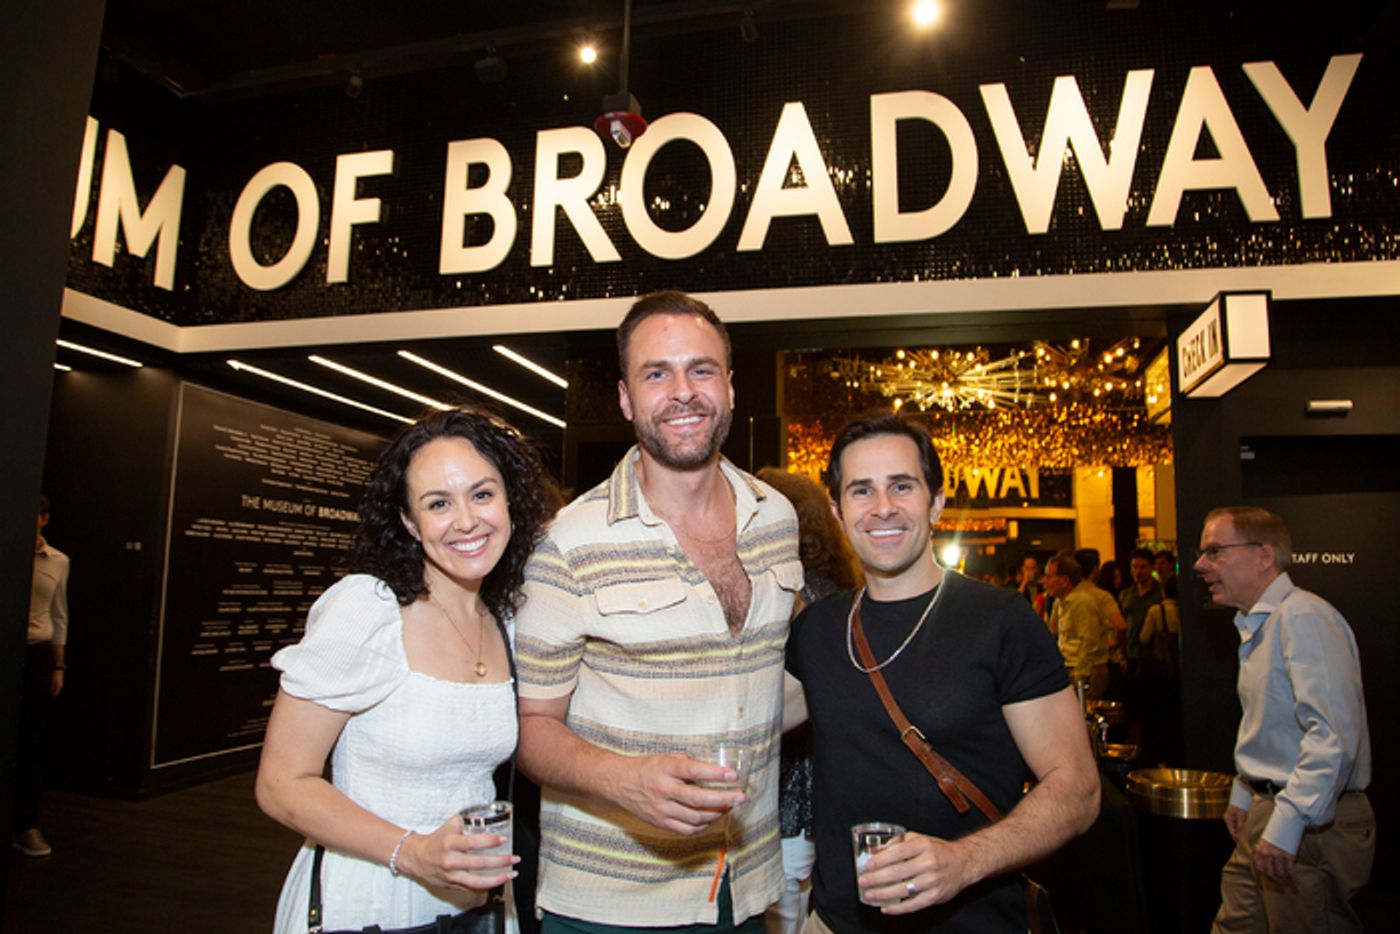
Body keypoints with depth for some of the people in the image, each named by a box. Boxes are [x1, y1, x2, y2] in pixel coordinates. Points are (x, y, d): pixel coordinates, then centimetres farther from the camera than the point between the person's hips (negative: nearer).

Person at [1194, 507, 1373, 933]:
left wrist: (1286, 824, -29)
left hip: (1311, 826, -9)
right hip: (1268, 813, 9)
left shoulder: (1303, 618, -20)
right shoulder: (1257, 625, 14)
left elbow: (1335, 735, -28)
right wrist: (1244, 795, 24)